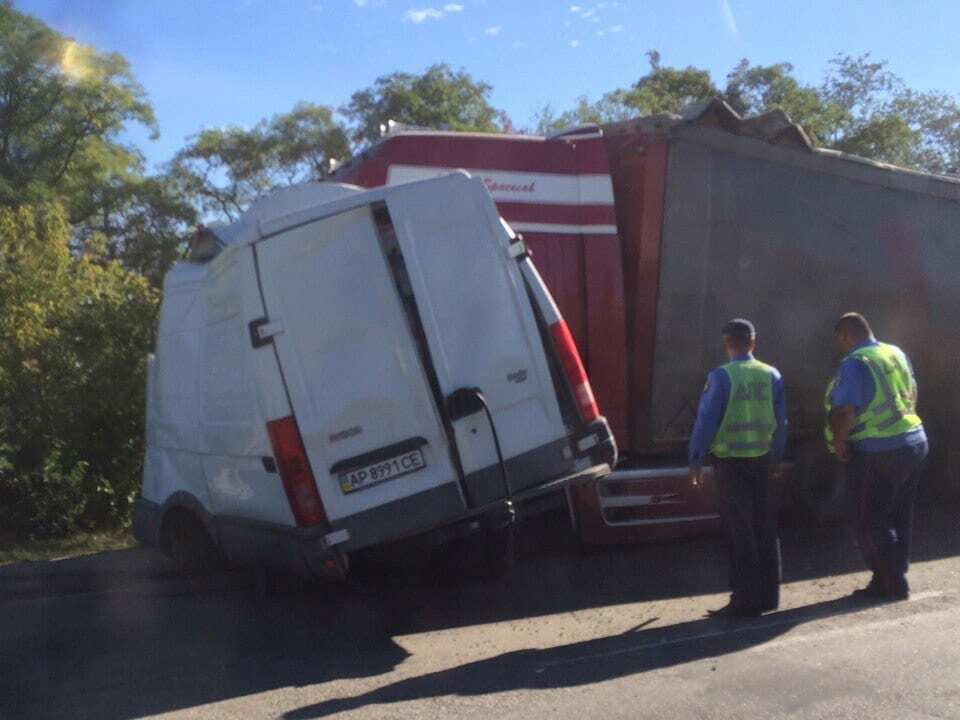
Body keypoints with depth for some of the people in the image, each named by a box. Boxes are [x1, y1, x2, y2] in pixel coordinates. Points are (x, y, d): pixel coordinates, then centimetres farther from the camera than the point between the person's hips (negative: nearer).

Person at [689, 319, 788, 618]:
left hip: (731, 462, -4)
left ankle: (746, 600, 4)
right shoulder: (772, 375, 2)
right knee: (765, 529, 14)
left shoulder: (721, 376, -12)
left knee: (739, 532, 2)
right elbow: (781, 422, 6)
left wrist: (696, 460, -3)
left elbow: (707, 420, -11)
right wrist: (774, 457, 16)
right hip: (761, 459, 4)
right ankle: (768, 595, 22)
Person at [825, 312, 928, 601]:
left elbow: (846, 412, -24)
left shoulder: (854, 364, -16)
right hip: (915, 442, 8)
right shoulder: (897, 354, 9)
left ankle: (893, 584, 5)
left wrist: (838, 445, -10)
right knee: (900, 519, 16)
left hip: (877, 453, -8)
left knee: (872, 522, 4)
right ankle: (891, 579, 24)